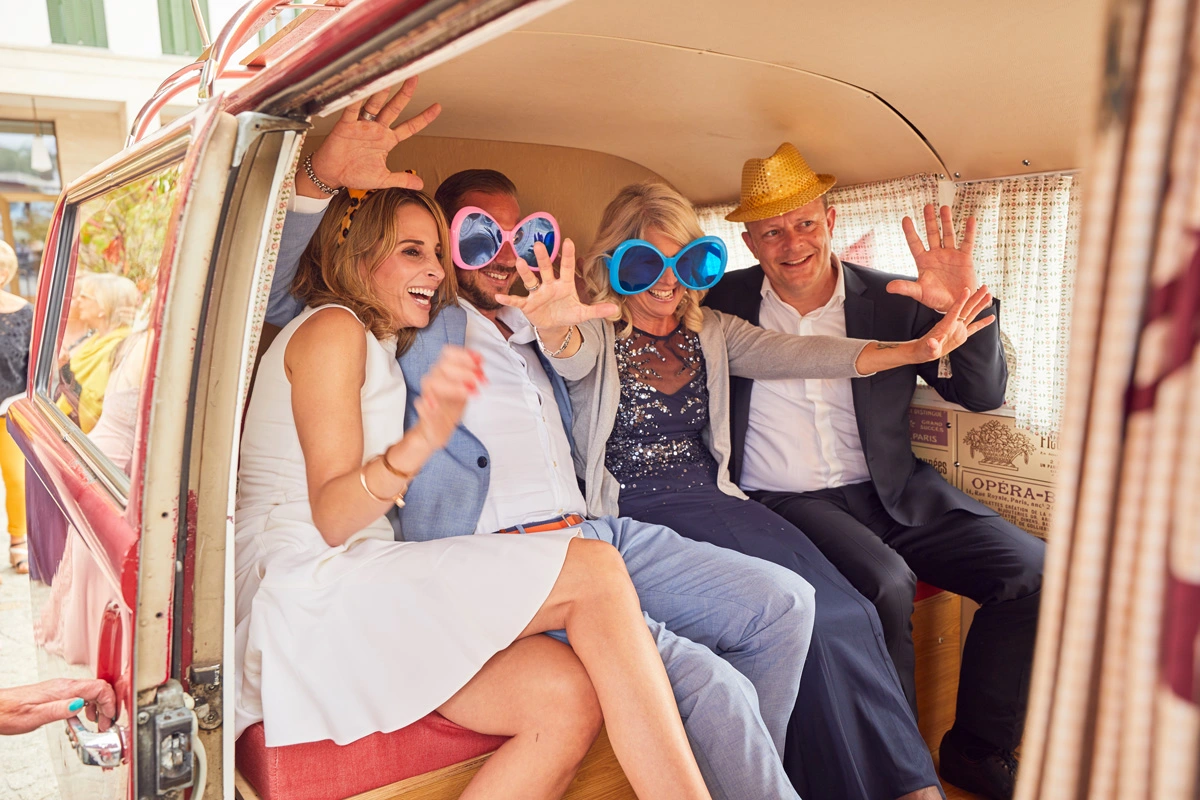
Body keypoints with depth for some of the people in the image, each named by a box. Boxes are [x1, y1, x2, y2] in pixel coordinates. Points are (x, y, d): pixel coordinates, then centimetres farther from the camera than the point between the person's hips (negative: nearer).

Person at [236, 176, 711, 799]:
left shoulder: (378, 345, 26)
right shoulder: (332, 328, -3)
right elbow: (329, 519, -14)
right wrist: (423, 439, -32)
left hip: (359, 596, 8)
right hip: (308, 586, -8)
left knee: (569, 701, -18)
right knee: (593, 570, -24)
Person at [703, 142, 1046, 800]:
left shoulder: (893, 302, 4)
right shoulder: (725, 303, 3)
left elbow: (983, 396, 1)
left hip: (892, 493, 4)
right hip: (785, 500, -3)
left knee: (1034, 571, -10)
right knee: (886, 582, -31)